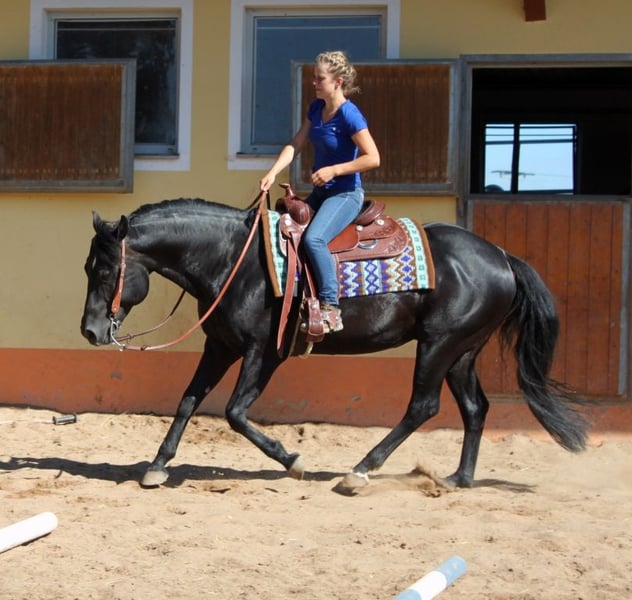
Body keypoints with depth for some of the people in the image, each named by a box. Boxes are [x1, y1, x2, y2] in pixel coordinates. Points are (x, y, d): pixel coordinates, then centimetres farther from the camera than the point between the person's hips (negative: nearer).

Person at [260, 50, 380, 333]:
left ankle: (330, 308, -28)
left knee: (314, 238, -31)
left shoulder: (349, 115, -18)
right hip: (321, 192, 10)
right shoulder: (316, 108, 6)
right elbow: (295, 145, 4)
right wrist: (272, 173, -11)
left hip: (346, 194, -10)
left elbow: (373, 158, -20)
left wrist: (333, 170, -22)